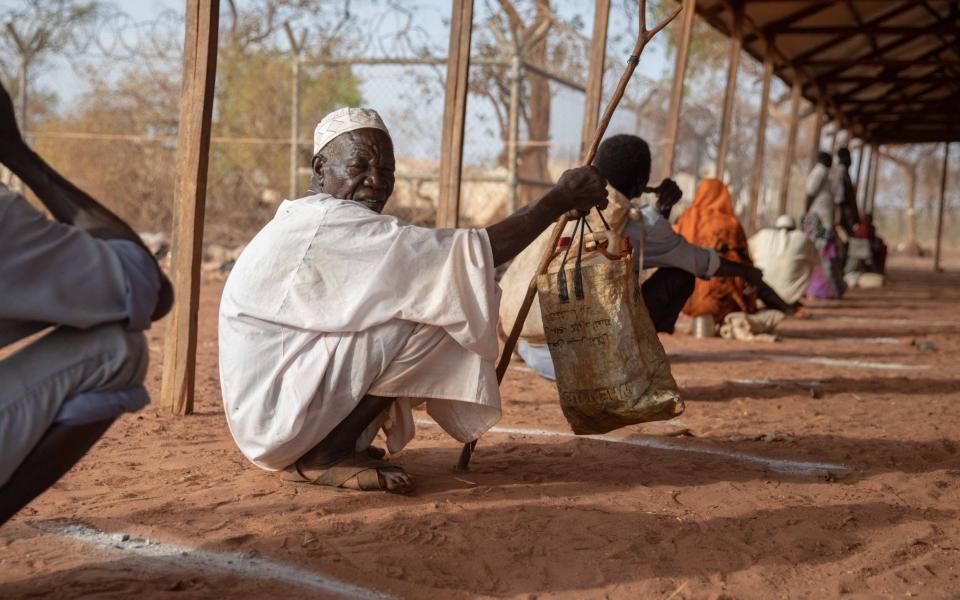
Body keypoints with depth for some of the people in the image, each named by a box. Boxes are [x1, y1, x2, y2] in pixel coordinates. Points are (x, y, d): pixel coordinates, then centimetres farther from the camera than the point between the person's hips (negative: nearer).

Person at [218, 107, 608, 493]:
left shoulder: (306, 221, 14)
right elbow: (467, 257, -22)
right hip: (274, 416, -10)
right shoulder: (328, 223, -19)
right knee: (425, 321, -17)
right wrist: (558, 201, -17)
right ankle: (325, 455, -10)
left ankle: (324, 448, 8)